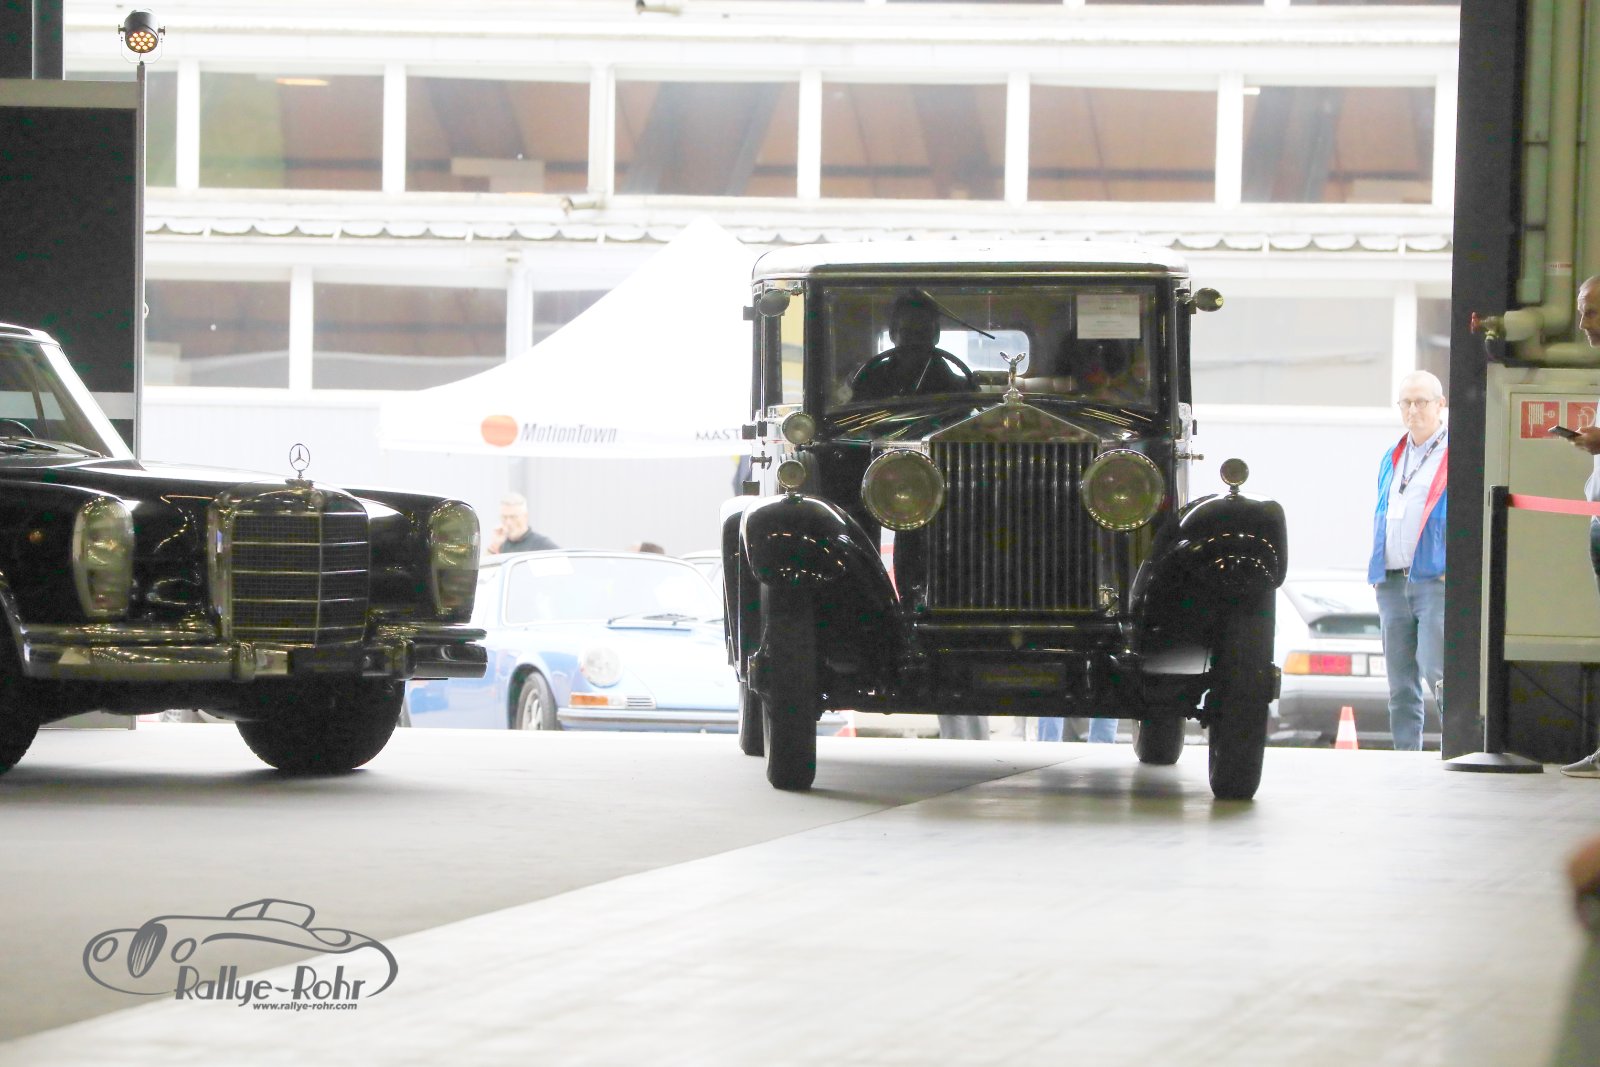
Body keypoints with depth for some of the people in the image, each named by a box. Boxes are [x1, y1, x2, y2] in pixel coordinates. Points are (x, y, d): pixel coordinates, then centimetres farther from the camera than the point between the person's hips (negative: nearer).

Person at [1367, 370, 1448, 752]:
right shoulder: (1391, 459, 21)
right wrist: (1375, 568, 16)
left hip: (1437, 578, -7)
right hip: (1391, 582, 7)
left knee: (1438, 673, -17)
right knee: (1400, 684, 6)